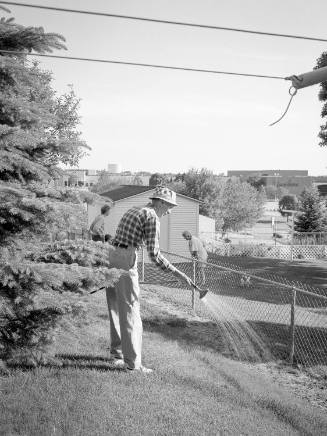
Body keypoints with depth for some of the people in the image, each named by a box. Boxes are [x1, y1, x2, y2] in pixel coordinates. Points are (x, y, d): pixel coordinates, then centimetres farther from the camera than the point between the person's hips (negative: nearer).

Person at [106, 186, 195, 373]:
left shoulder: (133, 211, 20)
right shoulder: (153, 217, -8)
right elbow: (155, 255, -15)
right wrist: (178, 274, -11)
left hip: (111, 257, 9)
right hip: (126, 262, -9)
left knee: (117, 309, 16)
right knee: (131, 312, -3)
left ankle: (117, 354, 26)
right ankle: (132, 362, 1)